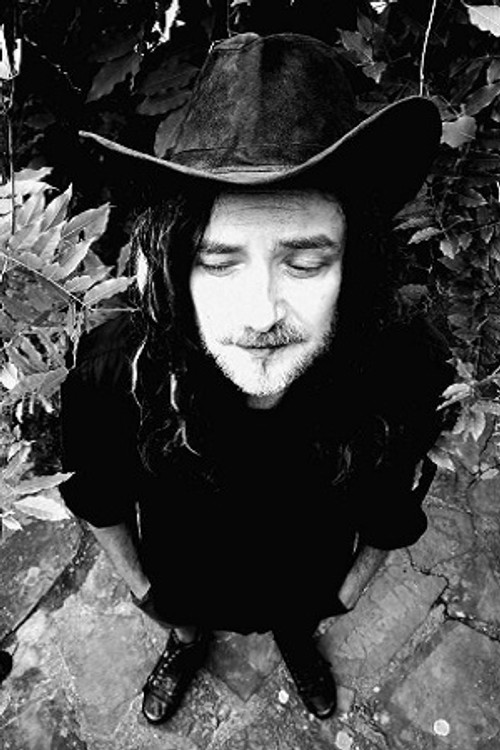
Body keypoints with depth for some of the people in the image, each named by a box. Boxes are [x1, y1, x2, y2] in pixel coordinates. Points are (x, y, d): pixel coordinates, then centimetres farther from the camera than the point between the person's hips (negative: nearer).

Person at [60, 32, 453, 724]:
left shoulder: (410, 370, -37)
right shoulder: (112, 373, -39)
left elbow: (393, 505, -14)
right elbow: (98, 497, -15)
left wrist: (354, 581, 2)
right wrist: (136, 582, 1)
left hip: (310, 579, 1)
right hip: (183, 579, 0)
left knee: (301, 617, 36)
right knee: (187, 619, 35)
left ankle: (297, 640, 75)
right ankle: (187, 644, 74)